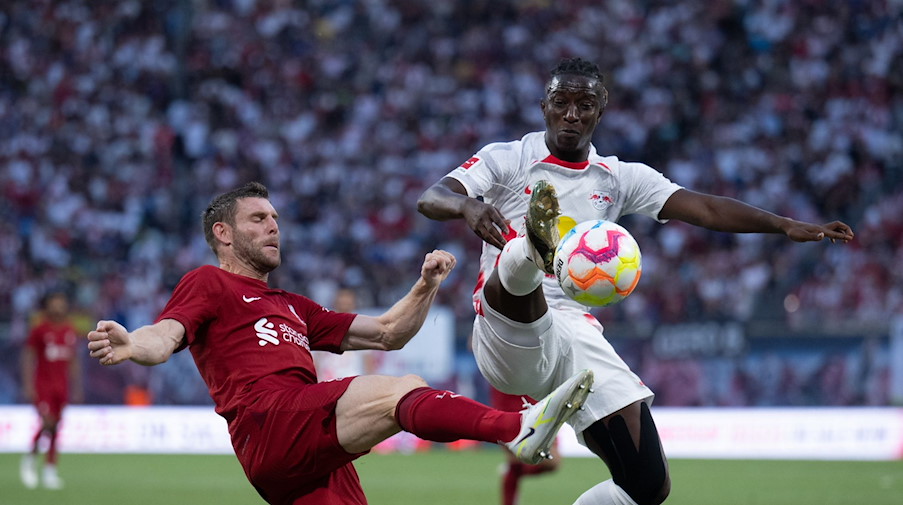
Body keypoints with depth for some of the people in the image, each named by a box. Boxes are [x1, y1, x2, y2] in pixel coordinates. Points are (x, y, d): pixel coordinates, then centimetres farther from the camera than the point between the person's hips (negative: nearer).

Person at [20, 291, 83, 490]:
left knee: (56, 428, 3)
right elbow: (28, 358, -4)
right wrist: (28, 386, -9)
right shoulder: (39, 329, -6)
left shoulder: (70, 331, 8)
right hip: (42, 384, -5)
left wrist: (76, 388, 14)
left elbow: (74, 361, 17)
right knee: (48, 422, -18)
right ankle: (31, 458, 4)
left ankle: (50, 469, 10)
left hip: (62, 384, 5)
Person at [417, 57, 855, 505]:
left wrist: (786, 226, -7)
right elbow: (430, 200, -10)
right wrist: (467, 205, -34)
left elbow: (706, 209, 7)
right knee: (517, 268, -38)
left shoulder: (620, 178, 16)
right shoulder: (506, 160, 5)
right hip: (508, 338, -4)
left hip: (577, 337, 4)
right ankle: (535, 249, -73)